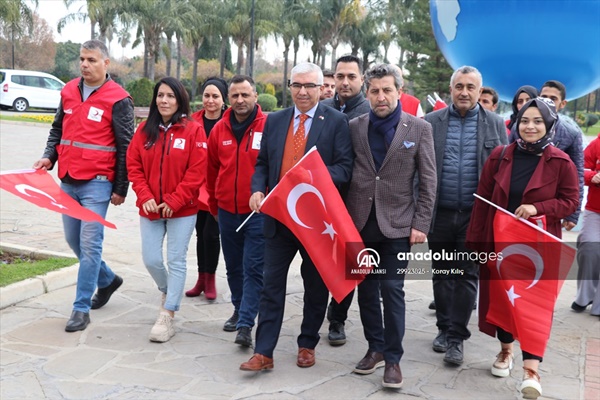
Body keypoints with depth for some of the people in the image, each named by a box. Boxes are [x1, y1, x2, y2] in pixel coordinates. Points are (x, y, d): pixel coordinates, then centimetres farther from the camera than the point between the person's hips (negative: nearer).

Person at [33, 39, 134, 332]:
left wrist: (121, 188, -7)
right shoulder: (69, 91, 9)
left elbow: (125, 147, -7)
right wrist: (49, 156, 2)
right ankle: (107, 280, 37)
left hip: (97, 183, -7)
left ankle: (81, 308, 3)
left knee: (89, 244, -6)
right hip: (67, 180, 7)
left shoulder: (118, 99, -9)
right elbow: (58, 129, 20)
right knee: (73, 240, 15)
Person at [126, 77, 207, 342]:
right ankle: (167, 291, 37)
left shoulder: (193, 130, -7)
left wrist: (174, 201, -14)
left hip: (182, 210, -3)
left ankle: (166, 317, 10)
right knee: (150, 259, 5)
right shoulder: (145, 129, 4)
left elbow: (196, 171, -10)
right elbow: (134, 166, 4)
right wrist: (145, 197, -9)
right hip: (150, 208, 3)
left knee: (176, 260, 1)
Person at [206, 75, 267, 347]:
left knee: (254, 269, -5)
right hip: (227, 211, 5)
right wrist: (214, 205, 20)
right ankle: (239, 309, 36)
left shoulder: (268, 126, -9)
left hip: (258, 212, -5)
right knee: (234, 267, 17)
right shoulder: (219, 129, 5)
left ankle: (245, 324, -2)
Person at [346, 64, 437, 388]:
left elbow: (428, 181, -1)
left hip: (396, 224, -3)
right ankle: (375, 348, 26)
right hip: (360, 222, 3)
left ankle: (393, 358, 10)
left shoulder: (419, 129, -1)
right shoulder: (354, 127, 4)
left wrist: (420, 224, -7)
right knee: (366, 288, 11)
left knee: (392, 289, -2)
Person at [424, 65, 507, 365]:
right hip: (440, 213, 1)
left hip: (475, 214, -1)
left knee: (467, 276, 2)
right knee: (442, 273, 11)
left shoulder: (496, 124, 3)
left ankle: (456, 337, 10)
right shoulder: (431, 122, 2)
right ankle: (444, 328, 26)